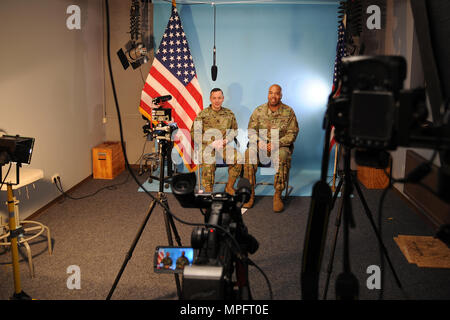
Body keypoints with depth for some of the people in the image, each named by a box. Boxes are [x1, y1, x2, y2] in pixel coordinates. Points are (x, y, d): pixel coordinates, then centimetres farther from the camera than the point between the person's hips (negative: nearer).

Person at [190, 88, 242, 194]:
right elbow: (194, 133, 1)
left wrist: (226, 140, -1)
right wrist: (212, 143, -9)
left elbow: (234, 130, 21)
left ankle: (229, 186, -7)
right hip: (207, 146, -2)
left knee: (238, 158, -25)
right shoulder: (202, 114, 4)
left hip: (224, 146, 3)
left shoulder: (229, 114, 13)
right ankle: (208, 192, -18)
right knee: (208, 163, -33)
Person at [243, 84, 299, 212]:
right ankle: (250, 193, -24)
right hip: (260, 144, 2)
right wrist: (258, 142, -16)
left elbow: (292, 134, -3)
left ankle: (277, 195, -26)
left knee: (282, 156, -37)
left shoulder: (288, 112, 0)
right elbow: (251, 131, 5)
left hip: (281, 145, -2)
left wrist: (276, 143, -18)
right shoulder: (259, 110, 5)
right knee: (249, 153, -30)